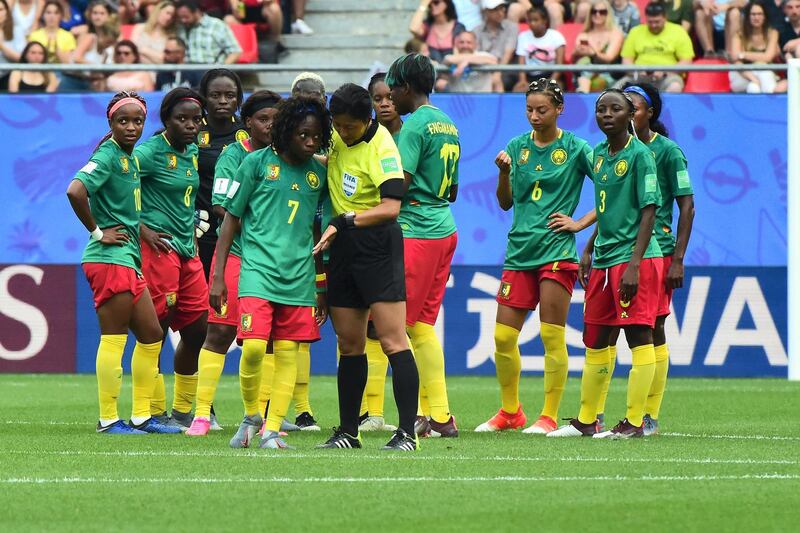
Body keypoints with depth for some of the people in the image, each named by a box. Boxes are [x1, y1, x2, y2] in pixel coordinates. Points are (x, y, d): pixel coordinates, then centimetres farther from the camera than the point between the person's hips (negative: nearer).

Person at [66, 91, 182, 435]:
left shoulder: (129, 158, 15)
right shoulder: (108, 155, -13)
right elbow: (75, 191, -29)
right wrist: (97, 232, -19)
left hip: (129, 259, 10)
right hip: (109, 259, -10)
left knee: (151, 335, 13)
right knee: (114, 339, -6)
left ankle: (141, 416, 19)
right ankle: (108, 419, -1)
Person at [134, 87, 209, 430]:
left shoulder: (192, 152, 13)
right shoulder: (151, 152, -11)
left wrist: (192, 231, 16)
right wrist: (141, 229, -17)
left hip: (187, 248, 8)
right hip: (158, 245, -8)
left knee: (196, 331, 10)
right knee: (155, 331, -5)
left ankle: (183, 411, 22)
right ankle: (155, 412, 1)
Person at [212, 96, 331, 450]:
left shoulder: (319, 173, 10)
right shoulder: (257, 163, 0)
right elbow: (231, 218, 4)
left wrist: (323, 289, 18)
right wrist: (218, 276, -1)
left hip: (299, 275, 4)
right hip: (258, 266, -3)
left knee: (288, 354, 0)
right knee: (253, 347, -15)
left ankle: (272, 431, 6)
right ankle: (251, 416, 7)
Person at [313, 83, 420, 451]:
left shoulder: (381, 148, -15)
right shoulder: (337, 137, 6)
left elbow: (391, 208, -23)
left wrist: (344, 221, -28)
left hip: (378, 245, -7)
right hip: (342, 247, 7)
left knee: (392, 340, -10)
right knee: (349, 344, 10)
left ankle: (407, 432, -11)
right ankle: (347, 432, 15)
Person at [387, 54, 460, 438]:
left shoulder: (415, 125, -12)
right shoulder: (448, 125, 16)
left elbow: (400, 183, -18)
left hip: (415, 232, -9)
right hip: (444, 229, 9)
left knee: (396, 325, -5)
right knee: (422, 326, 11)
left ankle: (432, 415, -10)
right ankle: (440, 417, 6)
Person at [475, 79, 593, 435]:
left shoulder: (575, 149, -2)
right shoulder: (517, 146, 11)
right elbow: (506, 203, 16)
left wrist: (581, 223, -7)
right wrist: (504, 172, -2)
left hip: (556, 251, -5)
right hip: (519, 250, 5)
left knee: (552, 335, -5)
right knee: (503, 336, 4)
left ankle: (549, 416, 1)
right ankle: (510, 412, 18)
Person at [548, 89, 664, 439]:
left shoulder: (640, 154, -10)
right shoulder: (599, 154, 13)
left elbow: (648, 212, -14)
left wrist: (634, 264, -20)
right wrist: (588, 252, 21)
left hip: (634, 257, -9)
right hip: (603, 259, 9)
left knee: (639, 337, -6)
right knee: (594, 340, 13)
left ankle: (635, 421, -5)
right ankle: (586, 420, 22)